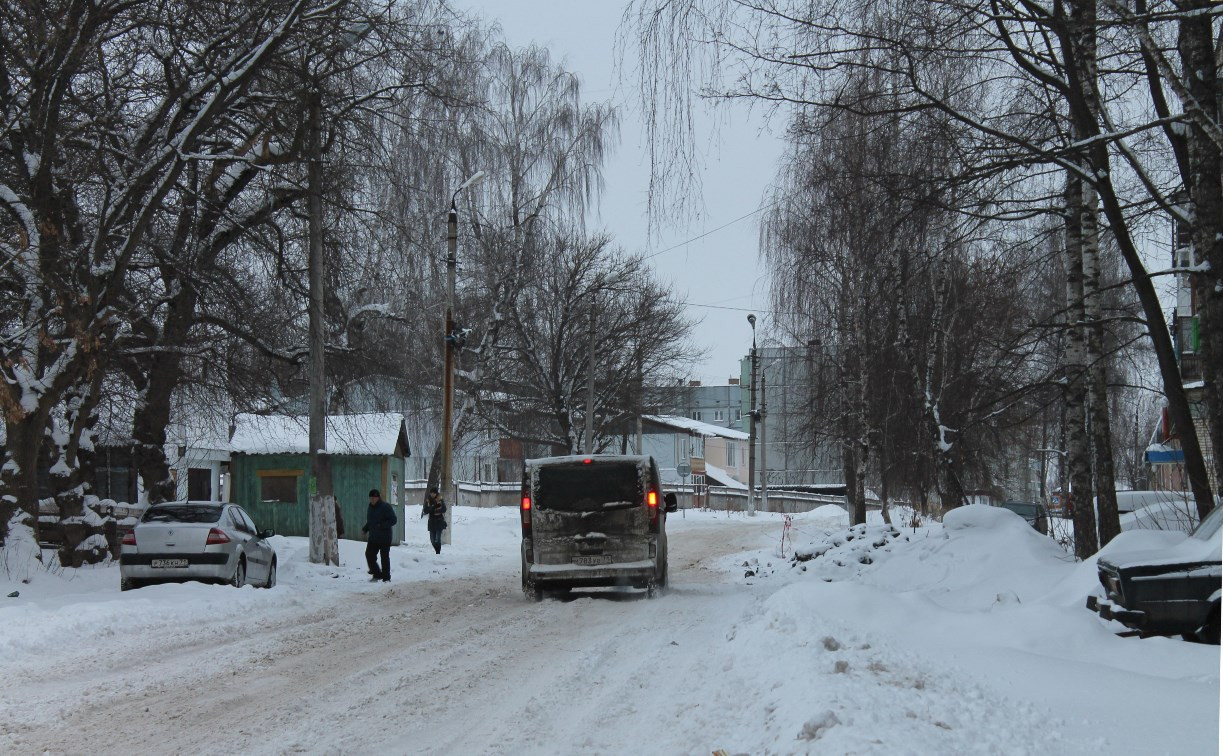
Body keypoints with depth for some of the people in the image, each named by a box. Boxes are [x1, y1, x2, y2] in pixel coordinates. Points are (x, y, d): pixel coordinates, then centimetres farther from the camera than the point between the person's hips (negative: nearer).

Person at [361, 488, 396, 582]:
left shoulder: (385, 507, -12)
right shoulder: (371, 507, 11)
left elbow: (393, 520, -15)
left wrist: (382, 525, -25)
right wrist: (365, 528, 3)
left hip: (384, 538, -7)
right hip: (373, 537, 7)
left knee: (385, 557, -1)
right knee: (369, 555, 3)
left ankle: (386, 578, 8)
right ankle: (377, 574, 17)